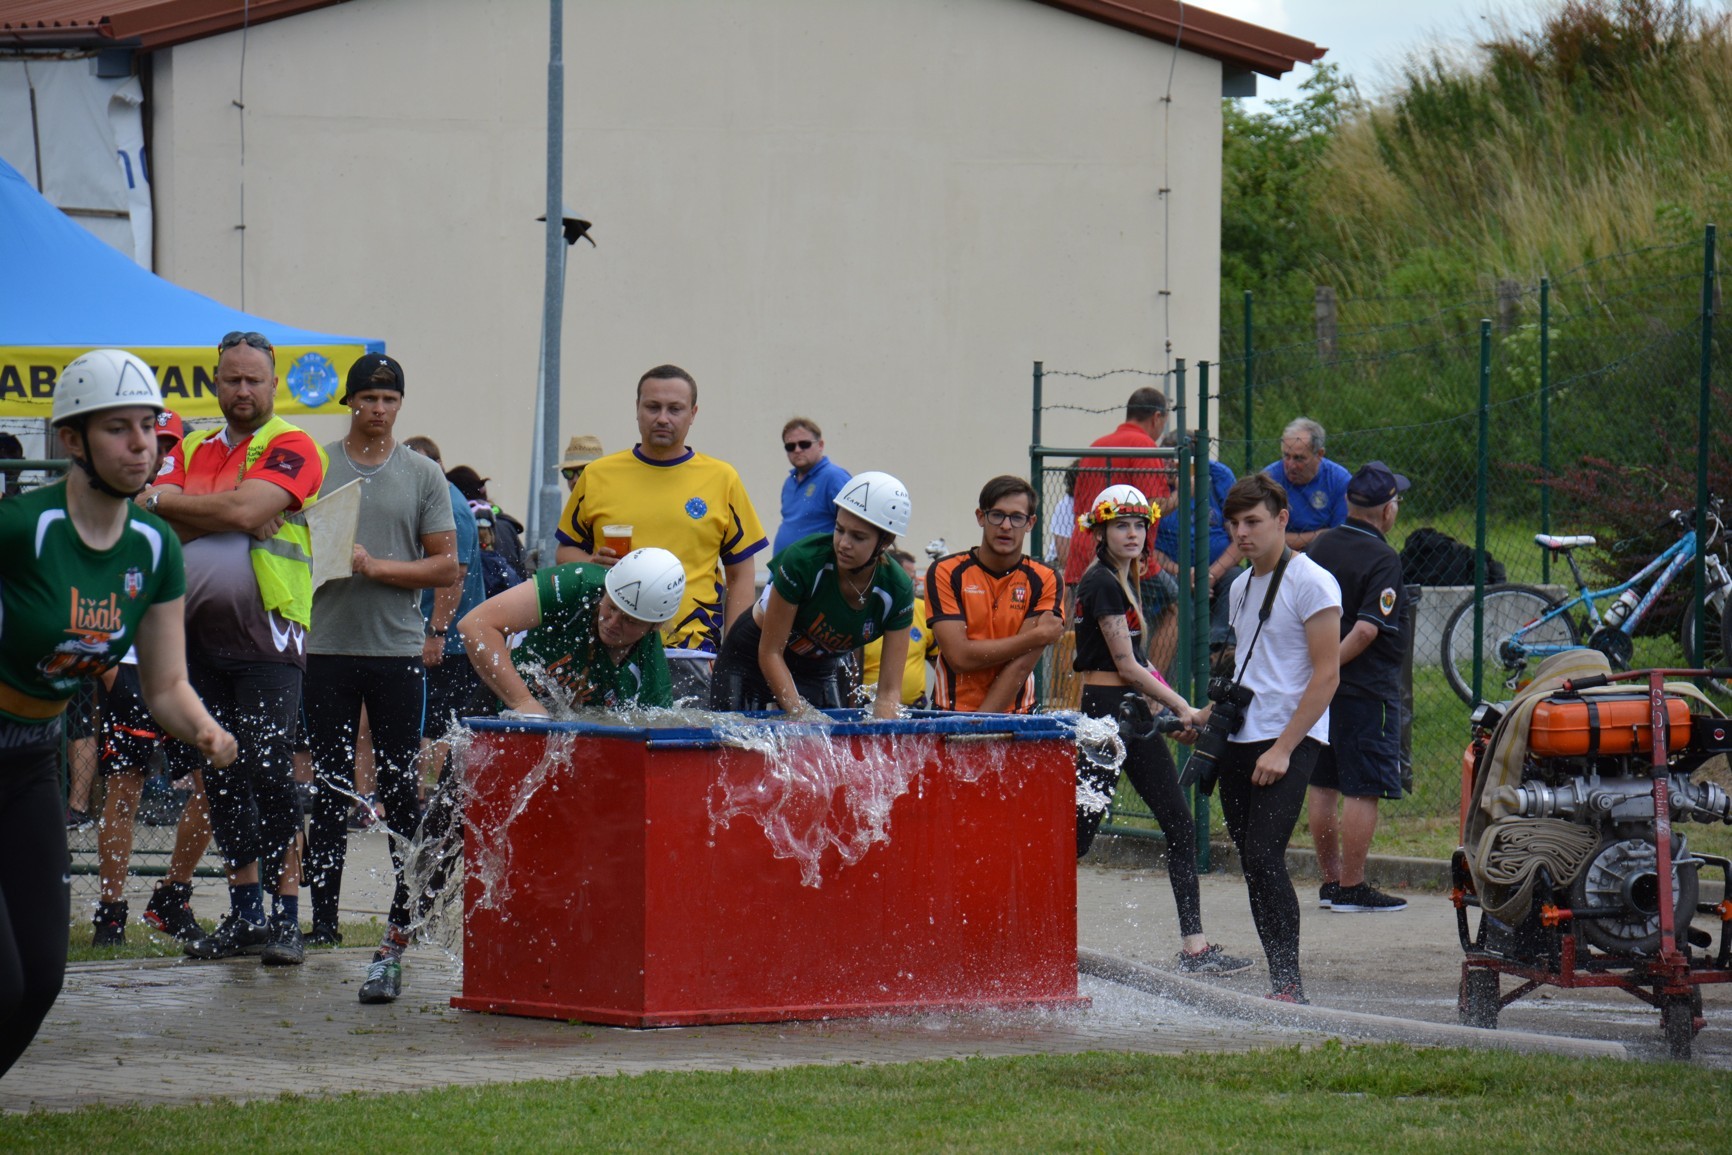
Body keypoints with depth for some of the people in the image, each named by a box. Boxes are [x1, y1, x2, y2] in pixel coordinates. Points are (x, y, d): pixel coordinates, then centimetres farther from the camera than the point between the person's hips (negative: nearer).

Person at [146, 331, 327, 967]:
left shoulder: (290, 448, -3)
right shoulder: (192, 449, 15)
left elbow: (246, 510, -17)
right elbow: (161, 525, 2)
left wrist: (166, 502, -6)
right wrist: (222, 517, -13)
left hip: (265, 638, -6)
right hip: (198, 635, 6)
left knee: (270, 775, -11)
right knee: (220, 778, 10)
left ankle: (284, 917, -8)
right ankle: (244, 912, 18)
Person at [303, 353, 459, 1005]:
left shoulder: (423, 476, 7)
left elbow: (445, 566, 4)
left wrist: (378, 567, -10)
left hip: (397, 651, -1)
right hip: (328, 649, 1)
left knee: (401, 788, -1)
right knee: (329, 787, 4)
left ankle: (404, 924, 3)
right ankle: (323, 918, 8)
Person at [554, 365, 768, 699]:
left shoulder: (722, 479, 8)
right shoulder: (597, 476, 10)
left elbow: (741, 574, 10)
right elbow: (565, 551, 19)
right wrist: (593, 564, -6)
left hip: (690, 657, -1)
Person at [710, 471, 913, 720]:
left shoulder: (897, 592, -22)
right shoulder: (803, 560, -31)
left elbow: (890, 690, -20)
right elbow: (770, 653, -24)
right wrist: (802, 716, -33)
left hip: (820, 670, 3)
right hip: (752, 660, -3)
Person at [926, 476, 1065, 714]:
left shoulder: (1045, 580, 4)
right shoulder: (946, 573, 2)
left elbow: (1022, 665, -5)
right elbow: (959, 657, -8)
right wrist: (1039, 636, -7)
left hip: (1015, 720, 0)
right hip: (952, 716, 0)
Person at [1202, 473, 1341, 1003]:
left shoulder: (1310, 583, -9)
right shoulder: (1240, 586, 17)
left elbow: (1326, 675, -13)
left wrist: (1283, 749, -18)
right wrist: (1211, 713, 11)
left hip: (1290, 740, -8)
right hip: (1240, 741, 8)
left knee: (1264, 855, -18)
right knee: (1251, 861, 5)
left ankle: (1288, 983, -16)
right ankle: (1280, 983, 10)